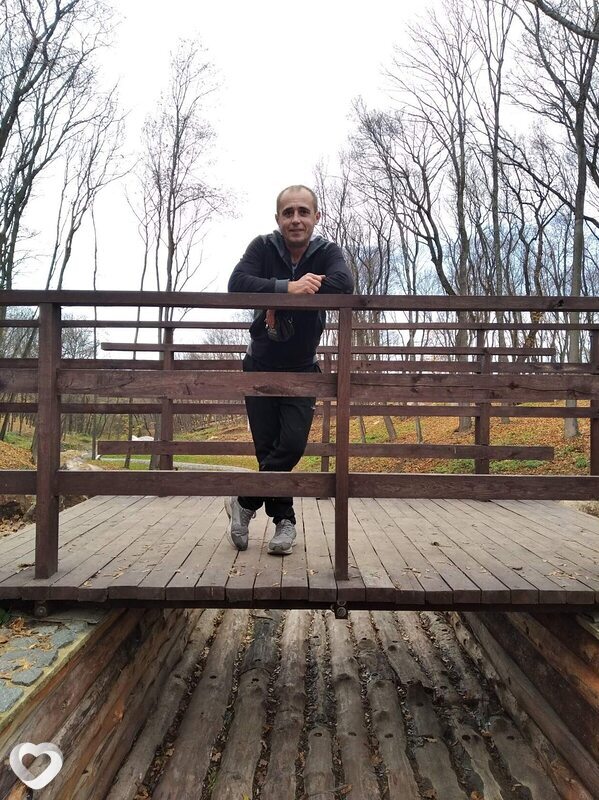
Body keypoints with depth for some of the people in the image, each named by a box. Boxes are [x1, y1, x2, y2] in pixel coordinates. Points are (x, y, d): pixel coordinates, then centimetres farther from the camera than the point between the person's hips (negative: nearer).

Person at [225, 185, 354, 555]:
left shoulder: (327, 252, -9)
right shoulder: (263, 247, -8)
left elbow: (344, 284, -31)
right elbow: (237, 283, -26)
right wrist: (288, 287, -38)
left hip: (302, 371, 0)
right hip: (261, 367, 0)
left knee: (292, 445, -10)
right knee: (268, 447, 4)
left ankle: (245, 502, 14)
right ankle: (284, 520, 24)